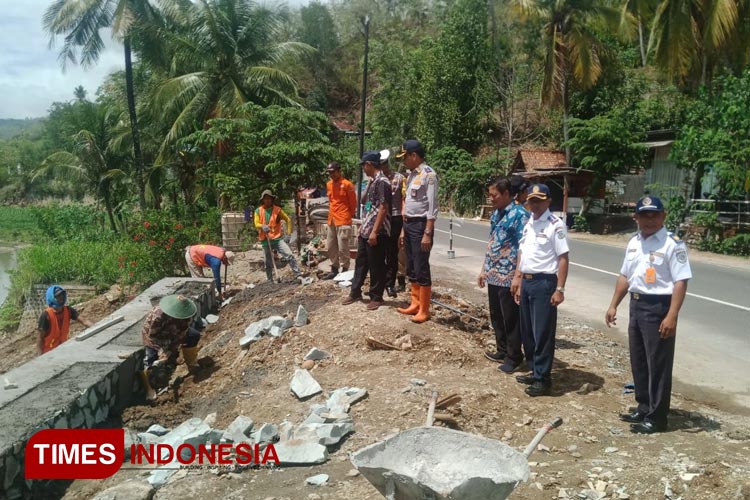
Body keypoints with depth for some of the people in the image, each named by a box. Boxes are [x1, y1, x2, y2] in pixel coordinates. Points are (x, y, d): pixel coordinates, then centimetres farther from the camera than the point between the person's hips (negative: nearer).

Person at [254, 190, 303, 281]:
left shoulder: (277, 209, 3)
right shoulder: (258, 211, 3)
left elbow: (288, 219, 10)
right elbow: (256, 224, -5)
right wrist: (263, 226, -28)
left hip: (277, 238, -1)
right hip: (265, 240, 1)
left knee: (289, 255, -16)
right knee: (268, 263, 8)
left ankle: (298, 275, -13)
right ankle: (270, 281, 22)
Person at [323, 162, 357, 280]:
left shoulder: (347, 184, -9)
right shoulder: (329, 185, 12)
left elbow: (353, 203, -3)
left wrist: (348, 215, 5)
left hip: (343, 221, -8)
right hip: (331, 220, 8)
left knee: (342, 248, -7)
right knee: (331, 247, 11)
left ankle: (345, 271, 0)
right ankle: (334, 270, 21)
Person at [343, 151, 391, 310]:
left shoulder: (382, 181, -14)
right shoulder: (371, 181, 15)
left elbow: (383, 208, -19)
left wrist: (374, 231, -22)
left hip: (377, 232, -9)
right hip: (365, 231, 9)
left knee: (376, 266, 1)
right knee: (360, 263, 16)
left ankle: (376, 297, 12)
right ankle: (355, 292, 27)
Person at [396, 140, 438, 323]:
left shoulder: (429, 174, -13)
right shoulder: (411, 175, 13)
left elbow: (432, 207, -17)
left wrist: (428, 233, -21)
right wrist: (403, 229, 19)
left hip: (420, 225, -9)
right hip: (409, 224, 9)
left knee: (421, 269, -3)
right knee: (411, 268, 14)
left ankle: (424, 310, 6)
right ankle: (415, 304, 25)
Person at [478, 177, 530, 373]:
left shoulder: (519, 214, -15)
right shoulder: (496, 213, 12)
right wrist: (484, 269, 18)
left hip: (508, 276, -8)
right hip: (493, 275, 8)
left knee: (511, 318, 3)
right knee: (496, 316, 17)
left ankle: (514, 357, 15)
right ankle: (502, 351, 30)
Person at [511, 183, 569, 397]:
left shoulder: (555, 225, -13)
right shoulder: (528, 223, 12)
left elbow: (563, 258, -16)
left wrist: (560, 289, -20)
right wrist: (517, 278, 19)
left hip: (544, 282, -8)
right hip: (526, 281, 8)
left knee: (543, 332, -1)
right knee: (527, 331, 16)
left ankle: (543, 379, 10)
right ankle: (535, 371, 30)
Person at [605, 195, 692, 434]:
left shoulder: (672, 244, -14)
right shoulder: (633, 242, 11)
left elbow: (680, 281, -19)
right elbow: (625, 276, 18)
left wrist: (671, 316, -25)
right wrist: (613, 305, 15)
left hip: (658, 307, -8)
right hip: (636, 305, 8)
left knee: (658, 364, 0)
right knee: (638, 361, 16)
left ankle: (656, 417, 11)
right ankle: (643, 408, 31)